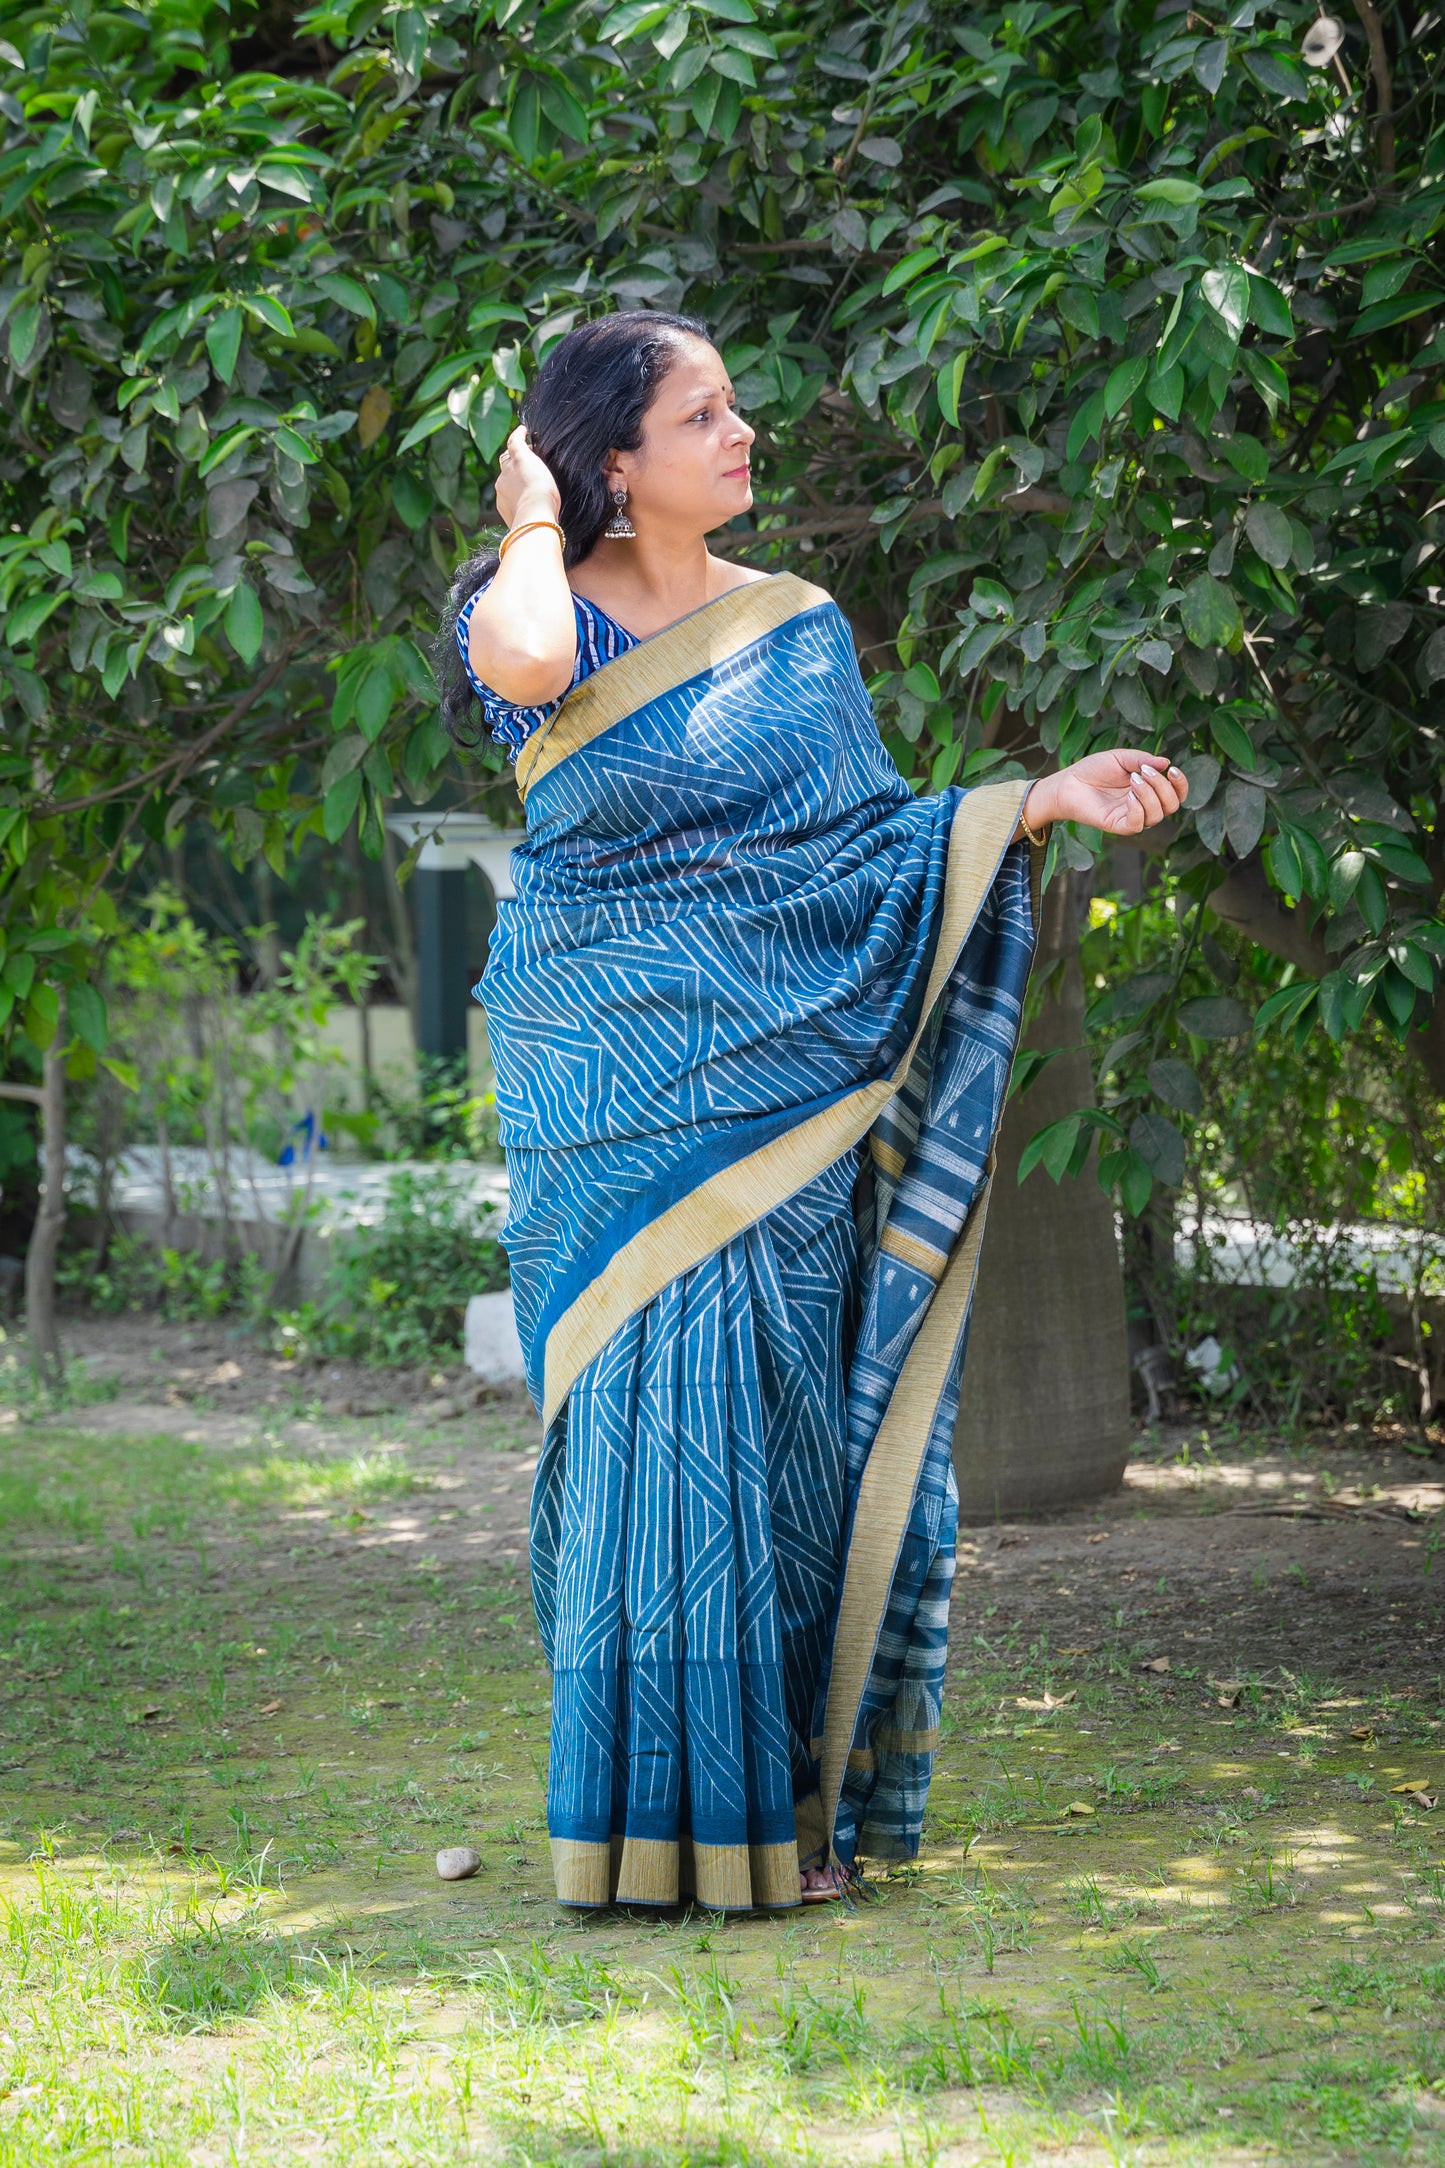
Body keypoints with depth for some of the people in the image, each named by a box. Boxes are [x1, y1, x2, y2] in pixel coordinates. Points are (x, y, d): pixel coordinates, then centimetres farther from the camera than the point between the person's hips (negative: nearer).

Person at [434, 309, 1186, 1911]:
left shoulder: (798, 631, 11)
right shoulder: (542, 612, 2)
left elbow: (869, 853, 11)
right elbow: (525, 660, -25)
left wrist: (1043, 800, 1)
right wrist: (534, 522, -6)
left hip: (771, 1092, 2)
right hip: (610, 1100, -2)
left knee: (760, 1430, 0)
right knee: (636, 1416, -5)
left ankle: (774, 1805, 6)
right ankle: (643, 1807, 2)